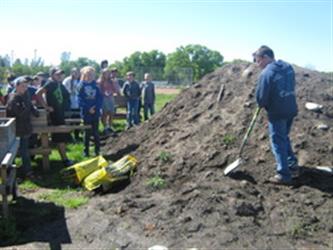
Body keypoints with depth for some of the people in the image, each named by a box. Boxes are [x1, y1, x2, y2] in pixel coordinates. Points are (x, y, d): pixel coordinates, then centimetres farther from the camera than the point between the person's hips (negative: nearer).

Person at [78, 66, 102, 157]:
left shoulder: (95, 86, 5)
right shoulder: (82, 86, -2)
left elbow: (100, 98, 1)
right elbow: (80, 99, -7)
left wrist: (96, 107, -14)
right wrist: (88, 109, -15)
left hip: (95, 112, 2)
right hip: (86, 113, -1)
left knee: (95, 132, 6)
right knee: (87, 133, 5)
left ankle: (97, 151, 15)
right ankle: (86, 151, 15)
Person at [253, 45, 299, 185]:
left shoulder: (266, 73, -18)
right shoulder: (288, 67, 5)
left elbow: (260, 98, -16)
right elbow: (290, 88, 11)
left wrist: (262, 105, 6)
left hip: (277, 113, -7)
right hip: (291, 109, 7)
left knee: (278, 143, 4)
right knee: (284, 138, 24)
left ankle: (284, 175, 10)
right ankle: (292, 166, 30)